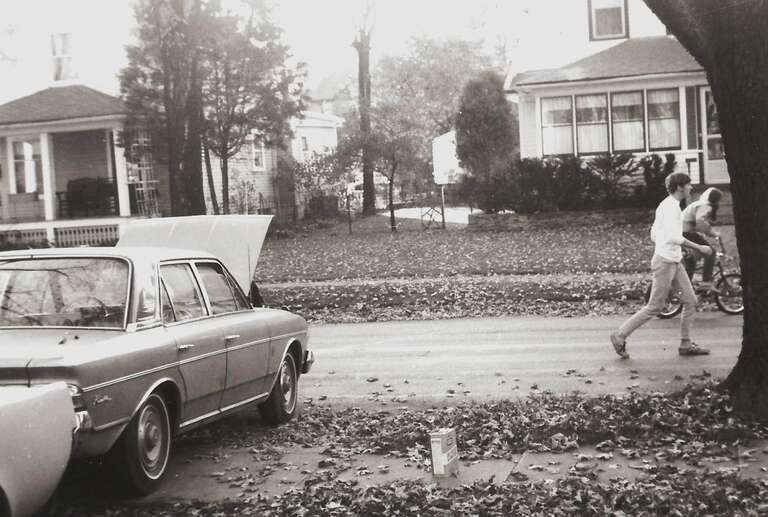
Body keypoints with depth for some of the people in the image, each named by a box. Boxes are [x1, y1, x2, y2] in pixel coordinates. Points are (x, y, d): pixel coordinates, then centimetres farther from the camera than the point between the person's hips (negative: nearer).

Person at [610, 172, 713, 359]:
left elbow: (654, 235, 20)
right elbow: (674, 237, -28)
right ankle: (620, 336, 5)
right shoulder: (671, 206, -16)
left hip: (674, 262, 10)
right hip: (665, 262, -10)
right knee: (655, 307, -3)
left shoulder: (665, 205, 15)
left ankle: (686, 345, 13)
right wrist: (699, 247, -23)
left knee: (690, 301, 8)